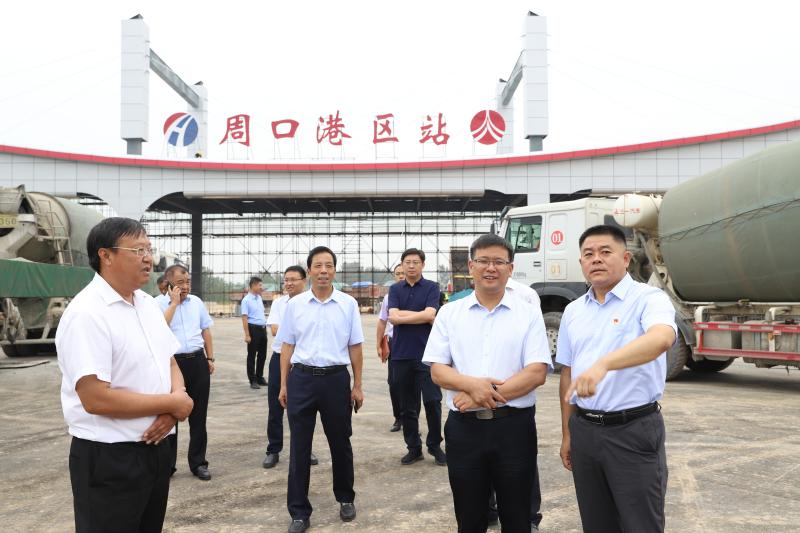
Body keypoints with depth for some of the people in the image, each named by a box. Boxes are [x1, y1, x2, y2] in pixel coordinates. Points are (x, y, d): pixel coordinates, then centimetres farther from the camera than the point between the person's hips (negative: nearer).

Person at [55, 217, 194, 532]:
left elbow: (170, 362, 13)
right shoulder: (87, 314, -20)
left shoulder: (148, 304, 7)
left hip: (156, 447, 8)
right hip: (108, 459, -8)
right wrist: (173, 403, -16)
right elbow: (96, 398, -25)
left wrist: (171, 410, -8)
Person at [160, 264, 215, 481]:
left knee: (198, 415, 10)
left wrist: (210, 358, 13)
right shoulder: (159, 304, -4)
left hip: (198, 361, 4)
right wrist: (174, 302, -16)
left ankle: (198, 462, 21)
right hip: (172, 363, -4)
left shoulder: (197, 302, 10)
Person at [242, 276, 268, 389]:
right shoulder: (246, 300, -12)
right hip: (253, 329, -7)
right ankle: (253, 381, 11)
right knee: (252, 355, 3)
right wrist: (247, 335, -19)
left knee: (262, 354, 14)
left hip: (263, 329, 7)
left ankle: (259, 377, 27)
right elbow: (244, 318, -16)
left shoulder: (259, 298, 11)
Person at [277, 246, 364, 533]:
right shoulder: (295, 304, 2)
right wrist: (283, 385, 5)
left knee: (340, 443, 14)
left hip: (336, 379, 0)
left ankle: (346, 498, 36)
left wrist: (357, 386, 4)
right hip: (301, 379, 0)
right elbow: (287, 346, 6)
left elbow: (355, 348, 4)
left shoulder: (349, 304, 0)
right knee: (299, 447, 6)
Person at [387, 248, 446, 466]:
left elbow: (429, 314, -13)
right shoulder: (395, 289, 9)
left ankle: (434, 445, 13)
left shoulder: (432, 287, 2)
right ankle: (413, 447, 19)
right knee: (407, 406, 8)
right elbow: (393, 317, -6)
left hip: (426, 353, -3)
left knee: (432, 401, -4)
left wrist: (403, 315, -7)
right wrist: (422, 316, -9)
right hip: (401, 354, 3)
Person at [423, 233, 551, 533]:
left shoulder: (529, 314, 1)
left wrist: (489, 395, -16)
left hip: (514, 426, -1)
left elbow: (537, 373, -8)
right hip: (464, 427, 2)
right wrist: (473, 384, -18)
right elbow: (437, 371, 1)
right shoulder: (450, 313, 5)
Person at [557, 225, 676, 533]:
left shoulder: (648, 299, -9)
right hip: (584, 430, 6)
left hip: (634, 430, -5)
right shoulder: (573, 311, 9)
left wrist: (603, 364, -45)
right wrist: (567, 434, 13)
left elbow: (661, 338, -32)